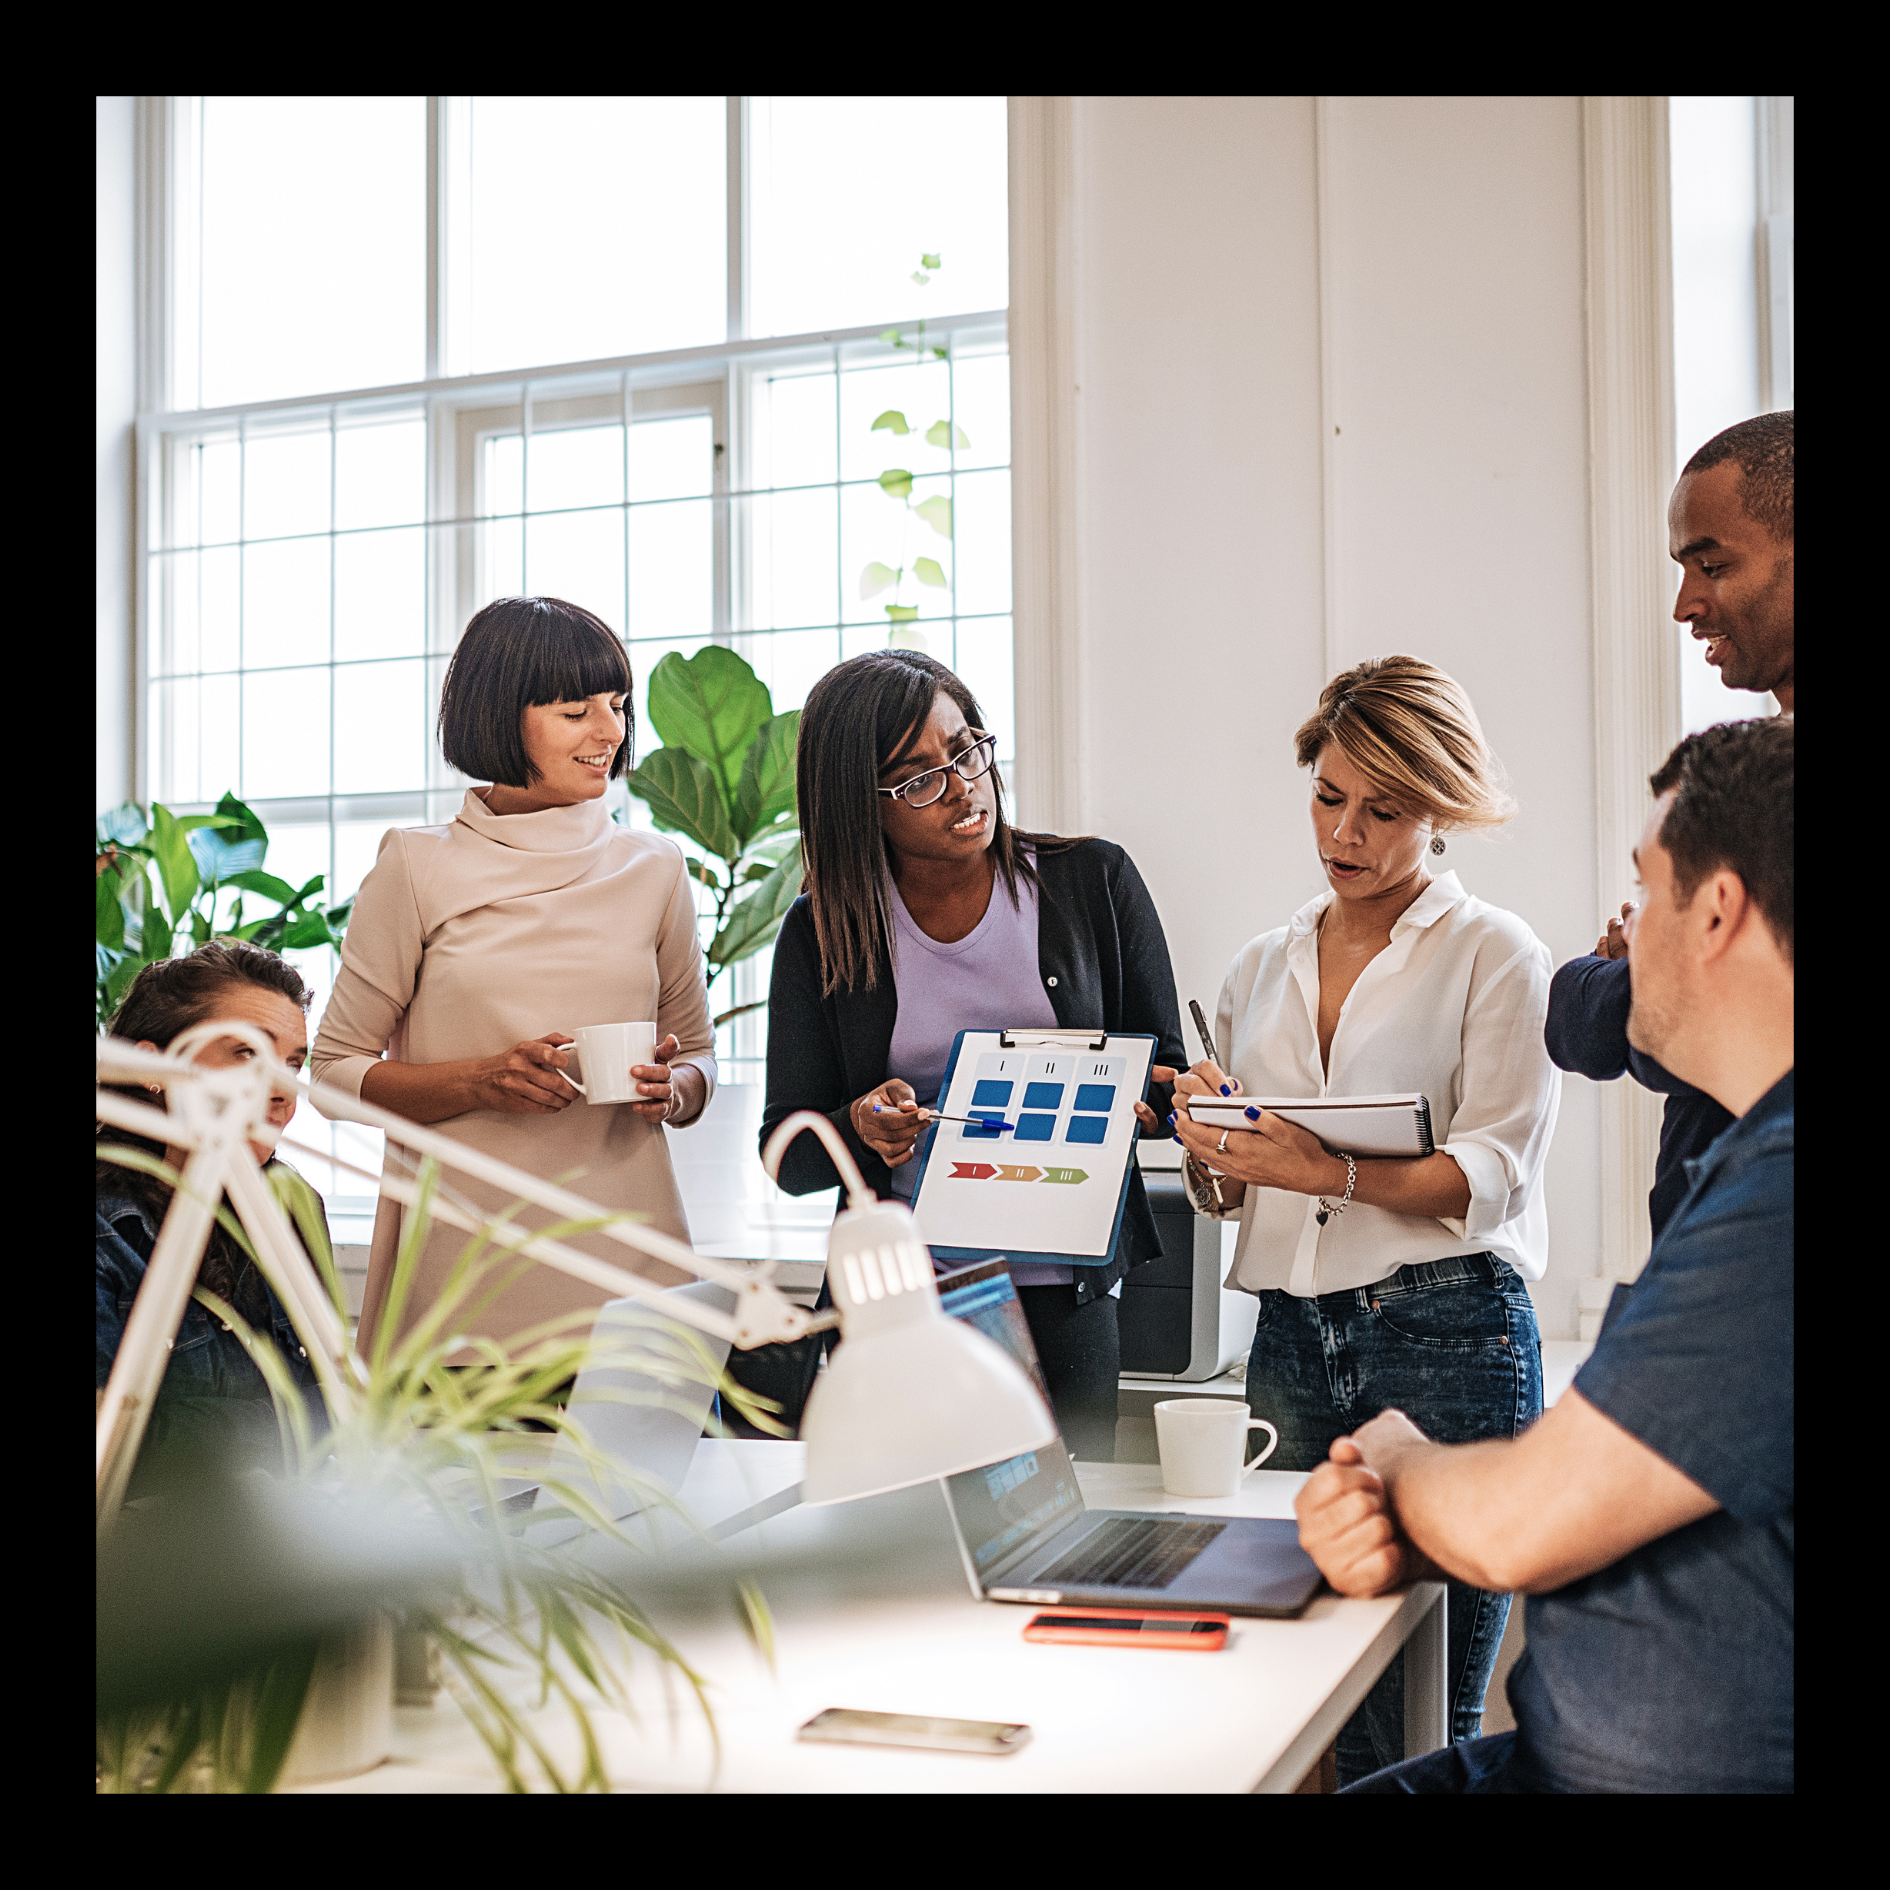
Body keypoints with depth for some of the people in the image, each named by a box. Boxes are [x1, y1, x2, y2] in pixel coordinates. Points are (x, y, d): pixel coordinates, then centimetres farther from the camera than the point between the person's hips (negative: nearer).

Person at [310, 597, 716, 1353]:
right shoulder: (418, 867, 1)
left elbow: (697, 1054, 17)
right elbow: (337, 1069, 3)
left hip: (624, 1245, 2)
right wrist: (481, 1083, -13)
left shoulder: (653, 868, 9)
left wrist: (668, 1089, -6)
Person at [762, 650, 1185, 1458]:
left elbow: (1164, 1076, 6)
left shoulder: (1094, 881, 2)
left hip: (1062, 1292, 0)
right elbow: (787, 1154, 3)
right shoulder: (820, 933, 2)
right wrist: (862, 1127, -18)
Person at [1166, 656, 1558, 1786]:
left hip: (1448, 1338, -4)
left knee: (1424, 1729, -3)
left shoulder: (1496, 955, 2)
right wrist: (1209, 1146, -4)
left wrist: (1329, 1171, -24)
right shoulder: (1262, 971, 17)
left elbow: (1489, 1174, -9)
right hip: (1291, 1340, 5)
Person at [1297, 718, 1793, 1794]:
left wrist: (1397, 1459, -2)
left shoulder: (1779, 1191, -25)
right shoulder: (1757, 1154, 12)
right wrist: (1406, 1544, -3)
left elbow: (1519, 1523, -24)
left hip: (1673, 1770, -9)